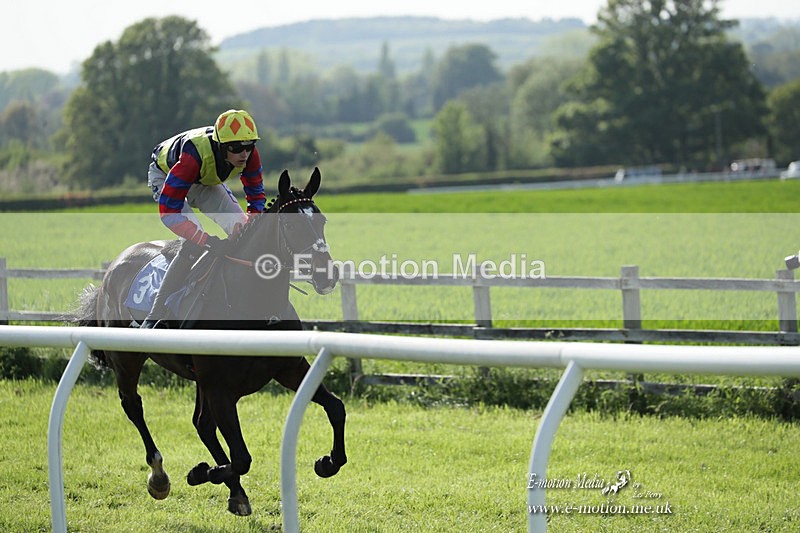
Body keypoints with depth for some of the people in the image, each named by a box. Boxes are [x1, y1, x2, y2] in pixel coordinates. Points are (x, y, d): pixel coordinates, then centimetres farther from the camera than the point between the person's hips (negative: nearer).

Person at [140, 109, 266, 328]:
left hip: (205, 180, 6)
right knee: (194, 243, -25)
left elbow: (256, 195, -7)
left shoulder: (250, 154, -27)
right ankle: (155, 317, -22)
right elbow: (168, 211, -44)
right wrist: (208, 240, -49)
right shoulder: (195, 155, -45)